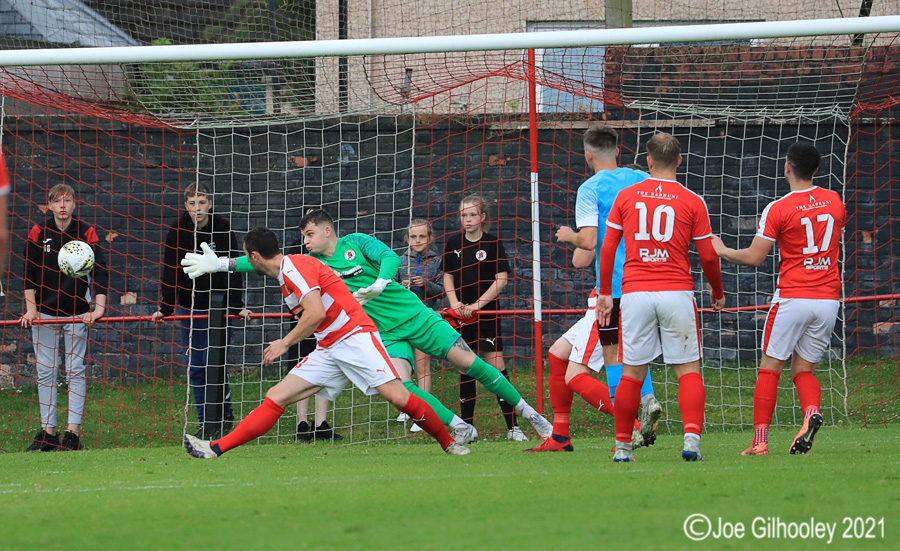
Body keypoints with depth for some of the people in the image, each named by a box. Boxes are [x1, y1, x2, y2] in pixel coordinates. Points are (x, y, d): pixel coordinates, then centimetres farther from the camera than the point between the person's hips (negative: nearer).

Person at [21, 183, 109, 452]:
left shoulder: (86, 233, -4)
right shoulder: (38, 233, 0)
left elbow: (100, 271, -6)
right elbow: (30, 273, 2)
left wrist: (99, 306, -17)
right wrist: (30, 309, -7)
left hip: (77, 313, -2)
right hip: (44, 311, 2)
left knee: (75, 370, -3)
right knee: (45, 371, 2)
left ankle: (73, 432, -3)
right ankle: (47, 432, 7)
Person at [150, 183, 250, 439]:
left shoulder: (222, 229, -8)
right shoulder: (178, 231, -5)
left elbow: (232, 270, -8)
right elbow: (169, 272, -4)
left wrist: (237, 306, -15)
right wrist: (165, 308, -10)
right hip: (189, 305, 2)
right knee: (196, 366, 2)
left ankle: (225, 414, 12)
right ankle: (206, 423, 9)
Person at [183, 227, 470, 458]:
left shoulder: (294, 266, -11)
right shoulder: (285, 277, 17)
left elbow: (316, 313, -20)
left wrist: (285, 343, -12)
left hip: (355, 336, -9)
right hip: (328, 349, 9)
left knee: (396, 396, -22)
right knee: (275, 397, -3)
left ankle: (449, 443, -5)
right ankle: (215, 449, -11)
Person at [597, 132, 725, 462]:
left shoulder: (626, 197, 5)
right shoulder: (692, 202, 0)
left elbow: (607, 249, 6)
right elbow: (708, 255, 3)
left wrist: (605, 294, 15)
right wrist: (718, 293, 19)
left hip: (635, 294, 2)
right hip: (677, 293, -1)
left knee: (632, 373, 7)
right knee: (688, 370, 1)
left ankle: (623, 446, 11)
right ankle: (692, 438, -15)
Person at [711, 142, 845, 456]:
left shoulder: (778, 209, -9)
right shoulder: (835, 201, 7)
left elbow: (754, 257, -7)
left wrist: (721, 251, 10)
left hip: (793, 298, -5)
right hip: (829, 298, 5)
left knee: (770, 368, 5)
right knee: (803, 369, 12)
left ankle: (760, 440, 0)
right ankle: (812, 413, -18)